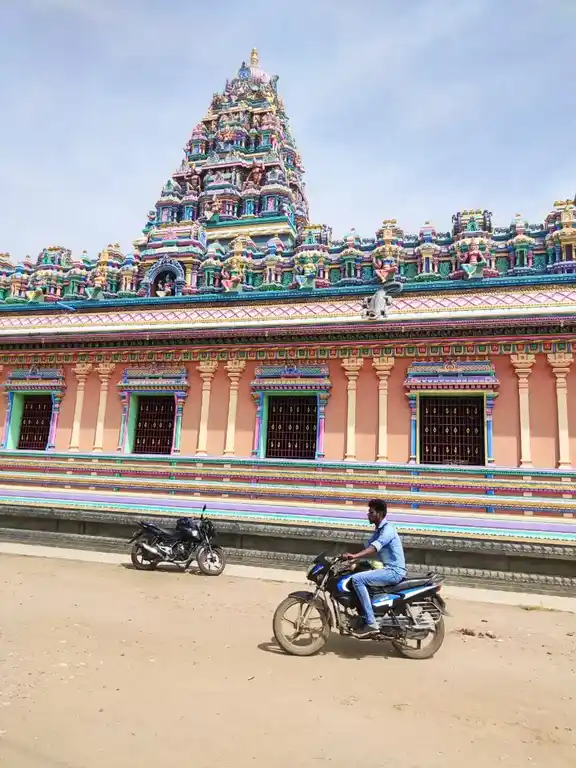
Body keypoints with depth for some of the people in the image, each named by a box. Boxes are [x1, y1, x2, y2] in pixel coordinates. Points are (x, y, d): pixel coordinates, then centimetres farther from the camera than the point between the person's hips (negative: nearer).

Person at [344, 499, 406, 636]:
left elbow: (374, 547, -31)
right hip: (389, 569, 10)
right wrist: (353, 559, -1)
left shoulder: (388, 529, -15)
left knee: (357, 579, -21)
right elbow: (367, 548, 14)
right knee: (360, 577, 17)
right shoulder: (378, 531, 17)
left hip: (394, 571, -10)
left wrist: (355, 556, -43)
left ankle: (371, 622, -21)